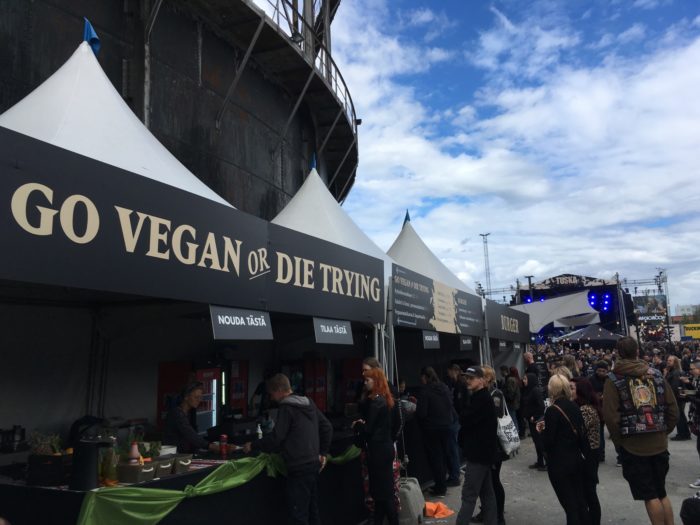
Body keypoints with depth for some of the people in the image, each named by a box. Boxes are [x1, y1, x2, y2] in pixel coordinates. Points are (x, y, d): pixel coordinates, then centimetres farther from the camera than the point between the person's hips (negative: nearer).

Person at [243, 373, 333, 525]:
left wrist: (253, 446, -3)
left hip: (299, 467, -9)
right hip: (313, 463, 9)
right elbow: (327, 427, 14)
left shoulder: (287, 408, -12)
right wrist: (323, 452, 17)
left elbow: (276, 438, -16)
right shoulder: (309, 404, 11)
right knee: (312, 511, 16)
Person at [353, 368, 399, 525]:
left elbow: (368, 429, -19)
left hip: (378, 449, -9)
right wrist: (362, 423, 5)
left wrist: (357, 425, -2)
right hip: (385, 447, 9)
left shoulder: (375, 402, -19)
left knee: (383, 491, 0)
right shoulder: (384, 399, 10)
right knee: (383, 490, 15)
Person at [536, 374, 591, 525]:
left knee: (570, 506, 3)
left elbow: (548, 442, -17)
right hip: (576, 460, 7)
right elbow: (582, 433, 7)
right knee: (580, 501, 16)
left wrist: (542, 429, 0)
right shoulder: (575, 407, 2)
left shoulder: (552, 411, -18)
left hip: (559, 464, -7)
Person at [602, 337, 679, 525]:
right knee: (661, 492, 20)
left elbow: (610, 415, -14)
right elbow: (673, 408, 4)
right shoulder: (656, 374, 3)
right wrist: (664, 431, 15)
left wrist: (618, 439, -1)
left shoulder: (613, 379, -8)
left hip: (633, 445, -4)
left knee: (650, 496, 7)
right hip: (659, 444, 4)